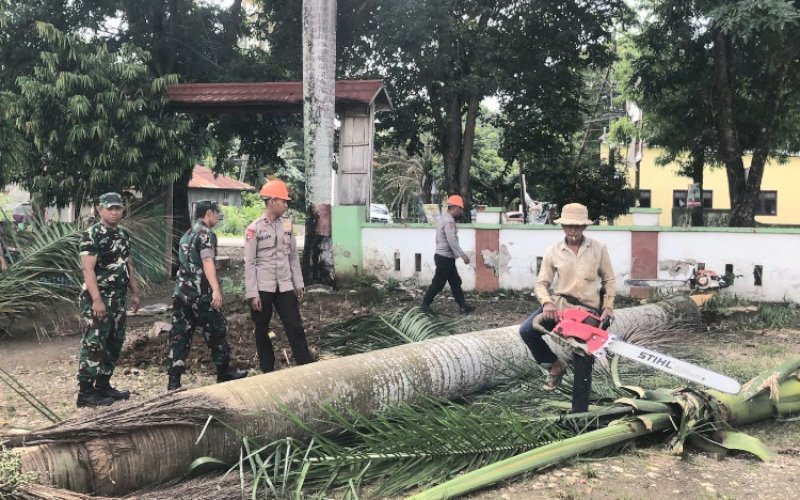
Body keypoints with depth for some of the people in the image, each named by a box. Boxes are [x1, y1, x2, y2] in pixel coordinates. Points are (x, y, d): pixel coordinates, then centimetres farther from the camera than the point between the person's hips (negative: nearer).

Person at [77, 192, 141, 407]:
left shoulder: (124, 235, 13)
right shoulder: (91, 235, -12)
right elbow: (87, 268, -19)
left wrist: (135, 293, 17)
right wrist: (96, 299, -26)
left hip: (118, 299, 9)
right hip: (97, 298, -9)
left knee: (114, 343, 13)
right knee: (94, 344, -7)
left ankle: (103, 385, 24)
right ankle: (86, 392, -2)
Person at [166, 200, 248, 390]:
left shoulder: (187, 235, 18)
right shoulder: (206, 234, -9)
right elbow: (207, 261, -24)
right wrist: (216, 290, -34)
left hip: (181, 291, 8)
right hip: (200, 294, -8)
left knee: (180, 335, 5)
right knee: (216, 332, 7)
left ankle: (174, 381, 2)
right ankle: (224, 372, 20)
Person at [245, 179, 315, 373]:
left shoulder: (287, 224, 5)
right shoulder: (254, 228, -9)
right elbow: (249, 263, -9)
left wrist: (298, 283, 10)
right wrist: (252, 294, -12)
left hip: (285, 287, 4)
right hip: (263, 288, -3)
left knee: (295, 328, 0)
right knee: (262, 331, 9)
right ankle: (267, 371, 20)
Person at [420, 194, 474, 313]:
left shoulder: (444, 218, 13)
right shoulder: (449, 221, -19)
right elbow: (452, 241, -27)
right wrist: (463, 255, -24)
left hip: (445, 257, 10)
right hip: (445, 258, -10)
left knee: (455, 282, 10)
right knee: (438, 283, -1)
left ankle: (463, 306, 11)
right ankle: (425, 305, 9)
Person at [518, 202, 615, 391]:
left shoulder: (599, 249, 0)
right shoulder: (553, 252, 1)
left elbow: (609, 280, 10)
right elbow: (541, 284, 2)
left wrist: (608, 306, -4)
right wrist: (546, 302, -19)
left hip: (588, 310, -1)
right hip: (559, 305, 1)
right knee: (526, 330, -19)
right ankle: (555, 365, 4)